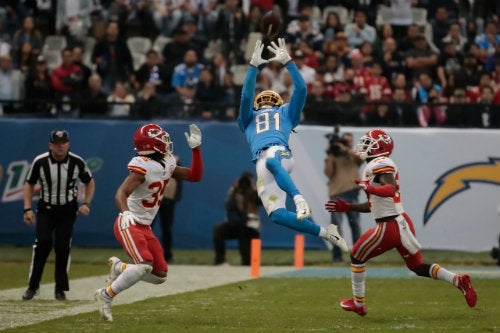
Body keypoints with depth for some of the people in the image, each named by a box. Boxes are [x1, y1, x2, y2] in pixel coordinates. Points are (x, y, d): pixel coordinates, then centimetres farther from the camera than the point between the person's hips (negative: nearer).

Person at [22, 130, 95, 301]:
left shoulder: (77, 162, -10)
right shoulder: (40, 162, -13)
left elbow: (89, 182, 7)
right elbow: (29, 184, 1)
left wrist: (86, 204, -5)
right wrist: (28, 209, -8)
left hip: (67, 211, 1)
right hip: (45, 210, -1)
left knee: (63, 247, -3)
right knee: (42, 244, -16)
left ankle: (60, 289, 9)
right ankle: (33, 286, -7)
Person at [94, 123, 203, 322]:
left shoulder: (167, 164, 6)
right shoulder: (143, 167, -19)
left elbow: (194, 176, 13)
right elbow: (121, 194, -28)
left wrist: (196, 148, 4)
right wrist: (126, 212, -47)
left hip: (145, 227, 8)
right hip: (129, 224, -8)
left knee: (160, 275, 2)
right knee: (145, 265, -26)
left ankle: (119, 268, 23)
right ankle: (106, 296, -11)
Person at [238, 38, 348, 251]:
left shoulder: (286, 113, 34)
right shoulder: (249, 118, 36)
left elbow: (301, 89, 22)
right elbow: (247, 95, 19)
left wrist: (288, 61, 17)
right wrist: (253, 65, 12)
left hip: (281, 153, -2)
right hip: (261, 163, 2)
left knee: (271, 162, -42)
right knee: (276, 214, -18)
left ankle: (298, 198, -53)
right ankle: (325, 233, -9)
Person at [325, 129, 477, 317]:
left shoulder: (379, 164, -12)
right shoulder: (375, 166, 19)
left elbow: (391, 189, -30)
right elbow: (374, 205, 25)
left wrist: (370, 189, -44)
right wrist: (347, 207, 24)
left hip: (390, 227, -9)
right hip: (402, 222, 9)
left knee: (357, 256, 9)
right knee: (418, 266, 14)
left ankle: (358, 303, 18)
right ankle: (458, 281, -1)